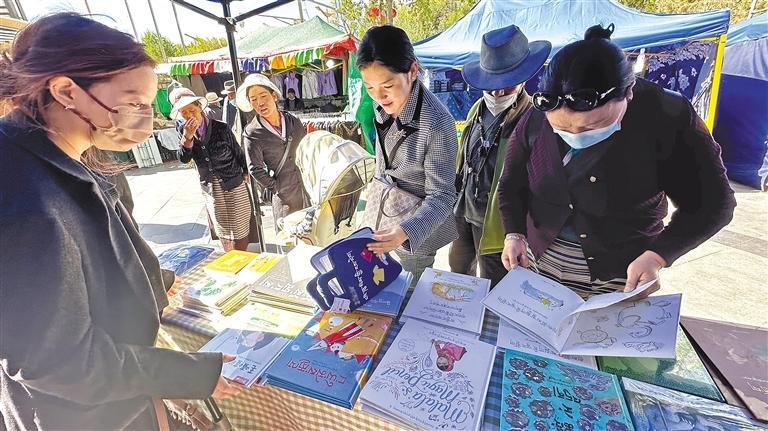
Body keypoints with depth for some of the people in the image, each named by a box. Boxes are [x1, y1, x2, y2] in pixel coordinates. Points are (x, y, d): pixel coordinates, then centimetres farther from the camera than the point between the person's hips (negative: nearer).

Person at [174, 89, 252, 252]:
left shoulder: (221, 128, -11)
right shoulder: (184, 131, -1)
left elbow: (239, 153, 0)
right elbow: (183, 159, -11)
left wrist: (245, 174, 5)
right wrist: (188, 137, -24)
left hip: (234, 185, -3)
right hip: (211, 189, 3)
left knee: (240, 229, 4)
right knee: (222, 230, 15)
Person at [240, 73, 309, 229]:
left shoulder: (293, 121, 3)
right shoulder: (251, 133, -10)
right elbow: (256, 169, -7)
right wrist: (275, 187, -8)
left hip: (309, 185, 4)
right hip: (284, 194, -4)